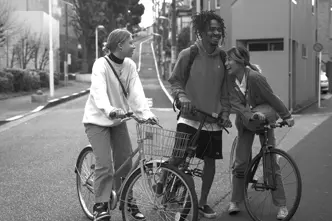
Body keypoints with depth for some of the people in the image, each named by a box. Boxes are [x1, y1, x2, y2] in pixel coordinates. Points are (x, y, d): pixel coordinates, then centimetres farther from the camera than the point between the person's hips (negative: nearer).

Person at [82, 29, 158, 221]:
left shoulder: (130, 65, -4)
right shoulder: (101, 64, -20)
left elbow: (136, 91, -13)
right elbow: (99, 91, -36)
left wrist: (146, 113, -29)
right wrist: (110, 110, -54)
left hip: (118, 120, 6)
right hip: (98, 120, -5)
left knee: (126, 162, 7)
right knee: (105, 164, -14)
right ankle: (101, 206, -3)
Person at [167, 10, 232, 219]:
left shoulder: (223, 57, 3)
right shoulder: (187, 54, -8)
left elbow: (226, 90, 12)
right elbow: (175, 82, 0)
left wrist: (225, 112, 4)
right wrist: (182, 96, -18)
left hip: (213, 120, 4)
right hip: (189, 118, -4)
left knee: (210, 160, 8)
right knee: (177, 159, -12)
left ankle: (203, 202, 25)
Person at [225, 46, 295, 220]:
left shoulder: (255, 77, -27)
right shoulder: (230, 79, -13)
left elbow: (272, 98, -18)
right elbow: (235, 104, -18)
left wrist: (287, 116, -8)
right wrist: (250, 114, -35)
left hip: (264, 118, -4)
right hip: (245, 120, 4)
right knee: (240, 162, 3)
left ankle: (281, 205, 5)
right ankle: (235, 201, 16)